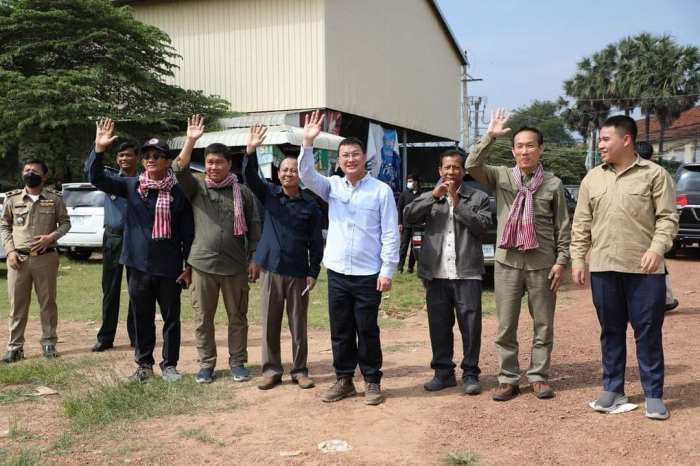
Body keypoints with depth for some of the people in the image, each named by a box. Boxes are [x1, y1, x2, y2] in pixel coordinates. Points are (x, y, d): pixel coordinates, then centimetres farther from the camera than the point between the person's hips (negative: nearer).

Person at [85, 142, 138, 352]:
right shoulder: (110, 176, 5)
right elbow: (90, 169, -13)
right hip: (112, 238, 1)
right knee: (110, 289, 6)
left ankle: (136, 335, 13)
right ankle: (105, 337, 13)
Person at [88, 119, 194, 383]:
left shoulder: (179, 192, -3)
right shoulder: (132, 186, 3)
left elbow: (188, 232, -2)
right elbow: (96, 179, -4)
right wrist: (99, 149, -20)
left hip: (169, 267, -2)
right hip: (139, 265, 2)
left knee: (171, 317, 8)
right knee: (142, 318, 11)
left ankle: (169, 365, 21)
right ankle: (144, 365, 24)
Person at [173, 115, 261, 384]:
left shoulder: (243, 193, 4)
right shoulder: (196, 188, 4)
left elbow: (254, 227, 6)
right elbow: (180, 170, -14)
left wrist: (255, 258, 1)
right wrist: (190, 141, -24)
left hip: (236, 266, 0)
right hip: (203, 264, 1)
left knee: (238, 317, 7)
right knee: (204, 318, 8)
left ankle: (238, 362, 19)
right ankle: (206, 364, 19)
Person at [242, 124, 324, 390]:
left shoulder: (310, 205, 0)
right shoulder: (269, 194, 5)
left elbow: (316, 242, 1)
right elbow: (250, 177, -12)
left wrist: (313, 272, -4)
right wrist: (251, 151, -27)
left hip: (298, 273, -1)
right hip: (270, 269, 1)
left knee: (298, 324, 6)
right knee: (270, 323, 7)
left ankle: (300, 371, 17)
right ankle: (271, 370, 17)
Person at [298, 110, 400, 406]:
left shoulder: (381, 190, -4)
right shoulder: (332, 186, 7)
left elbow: (390, 233, -5)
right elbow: (306, 175, -9)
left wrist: (388, 270, -10)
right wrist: (308, 143, -21)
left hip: (368, 274, -3)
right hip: (337, 273, 4)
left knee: (367, 331, 5)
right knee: (340, 331, 11)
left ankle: (372, 381, 19)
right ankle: (344, 380, 24)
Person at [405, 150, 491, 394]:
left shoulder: (479, 197, 7)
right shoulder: (429, 197, 13)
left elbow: (482, 226, -7)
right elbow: (408, 216, -3)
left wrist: (457, 204, -12)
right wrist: (434, 195, -12)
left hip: (467, 273, -2)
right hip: (437, 274, 2)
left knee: (471, 325, -1)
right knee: (439, 325, 8)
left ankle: (470, 374, 11)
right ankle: (443, 373, 19)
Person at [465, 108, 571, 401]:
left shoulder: (553, 184, 3)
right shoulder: (500, 177, 4)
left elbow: (563, 226, 3)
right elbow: (472, 166, -14)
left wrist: (561, 261, -4)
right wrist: (490, 136, -19)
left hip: (542, 265, 0)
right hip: (507, 263, 0)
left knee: (543, 325, 7)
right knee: (506, 326, 5)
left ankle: (538, 377, 19)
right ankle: (508, 379, 15)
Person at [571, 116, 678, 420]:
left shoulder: (654, 175, 0)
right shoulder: (592, 179, 11)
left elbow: (667, 218, -3)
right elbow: (581, 225, 12)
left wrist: (657, 248, -19)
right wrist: (577, 260, 5)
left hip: (644, 269, -3)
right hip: (603, 268, 4)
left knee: (648, 334, 3)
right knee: (611, 333, 11)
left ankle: (653, 395, 13)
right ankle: (613, 390, 22)